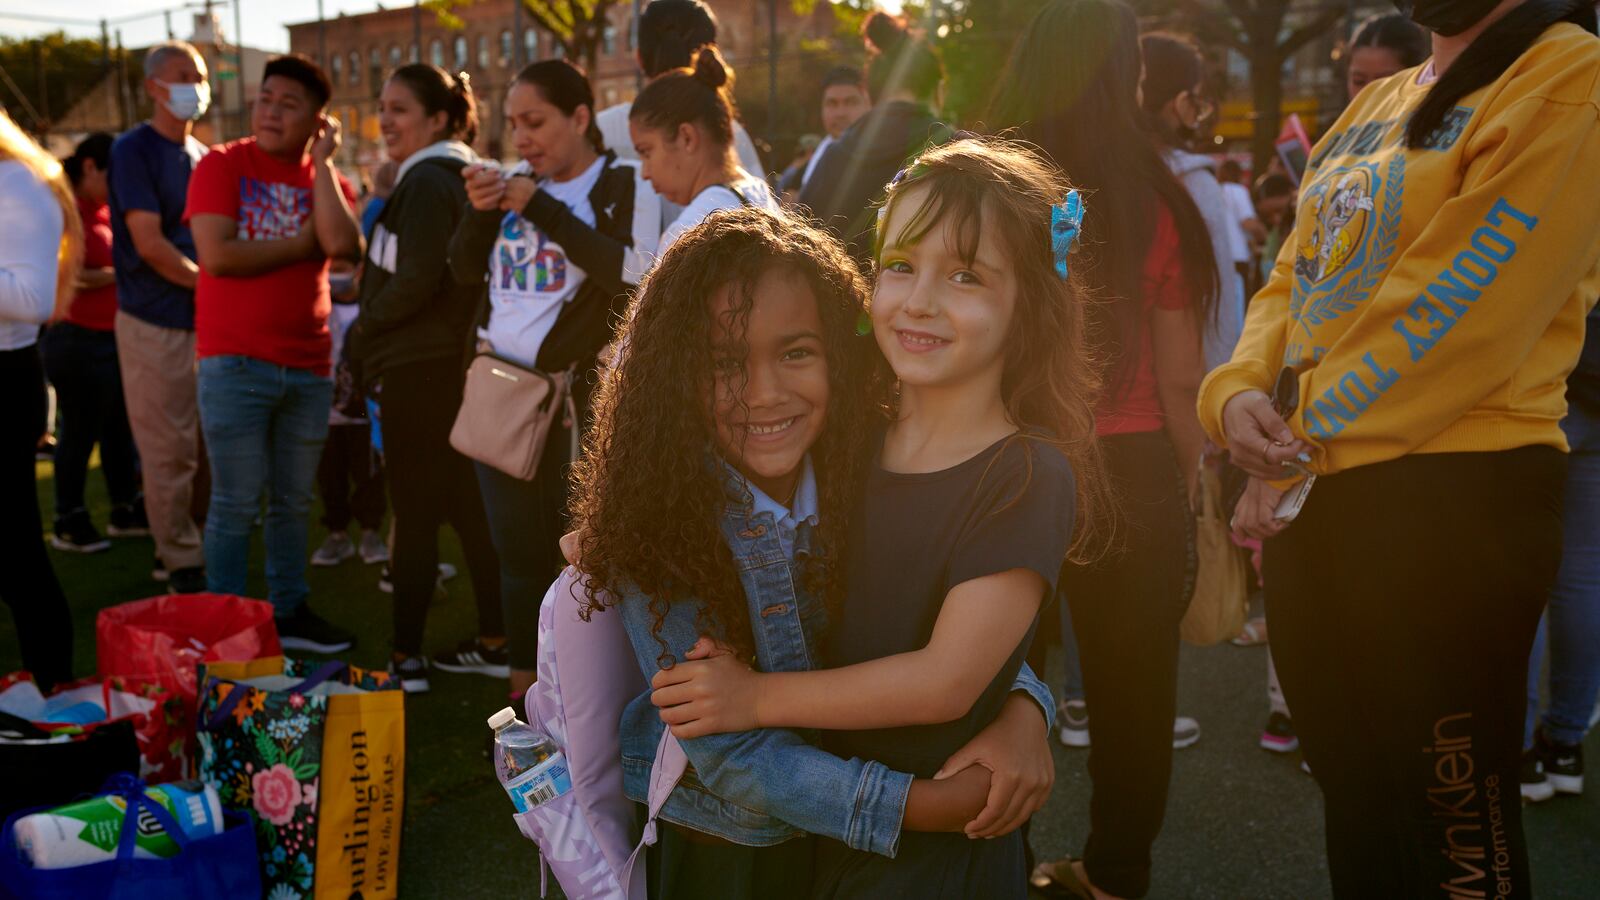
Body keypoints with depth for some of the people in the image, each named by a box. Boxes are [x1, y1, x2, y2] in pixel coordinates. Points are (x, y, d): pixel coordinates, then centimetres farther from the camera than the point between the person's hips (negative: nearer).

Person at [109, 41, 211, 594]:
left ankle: (187, 546, 23)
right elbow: (148, 242, -14)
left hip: (205, 320, 7)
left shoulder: (202, 156, 14)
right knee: (169, 452, -2)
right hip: (156, 324, -6)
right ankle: (183, 565, 8)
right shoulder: (134, 150, -7)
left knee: (208, 446, 10)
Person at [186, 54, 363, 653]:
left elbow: (344, 247, -11)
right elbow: (216, 254, -14)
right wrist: (301, 244, -7)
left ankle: (290, 613, 25)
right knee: (237, 503, -1)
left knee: (294, 501, 13)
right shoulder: (221, 165, -1)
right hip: (235, 364, -4)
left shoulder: (326, 179, 10)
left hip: (308, 366, 4)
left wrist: (323, 162, -6)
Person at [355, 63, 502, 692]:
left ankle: (405, 657, 3)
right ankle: (494, 641, 19)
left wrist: (364, 331, -7)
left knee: (414, 512, -4)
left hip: (419, 368, -10)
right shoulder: (459, 176, 17)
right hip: (454, 361, 10)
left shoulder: (426, 181, -13)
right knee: (468, 505, 12)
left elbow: (416, 281, -22)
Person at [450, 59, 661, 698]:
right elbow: (467, 272, 15)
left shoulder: (624, 185, -6)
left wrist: (544, 209, -18)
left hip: (576, 394, -6)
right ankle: (525, 688, 25)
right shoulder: (516, 182, 13)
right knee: (519, 552, 13)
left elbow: (634, 274, -22)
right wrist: (480, 211, -3)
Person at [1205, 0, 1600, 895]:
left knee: (1458, 821, 6)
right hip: (1308, 498, 7)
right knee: (1354, 795, 20)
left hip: (1452, 496, -7)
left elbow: (1461, 309, -18)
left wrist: (1302, 453, -14)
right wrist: (1238, 391, -8)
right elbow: (1298, 275, 12)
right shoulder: (1374, 105, 16)